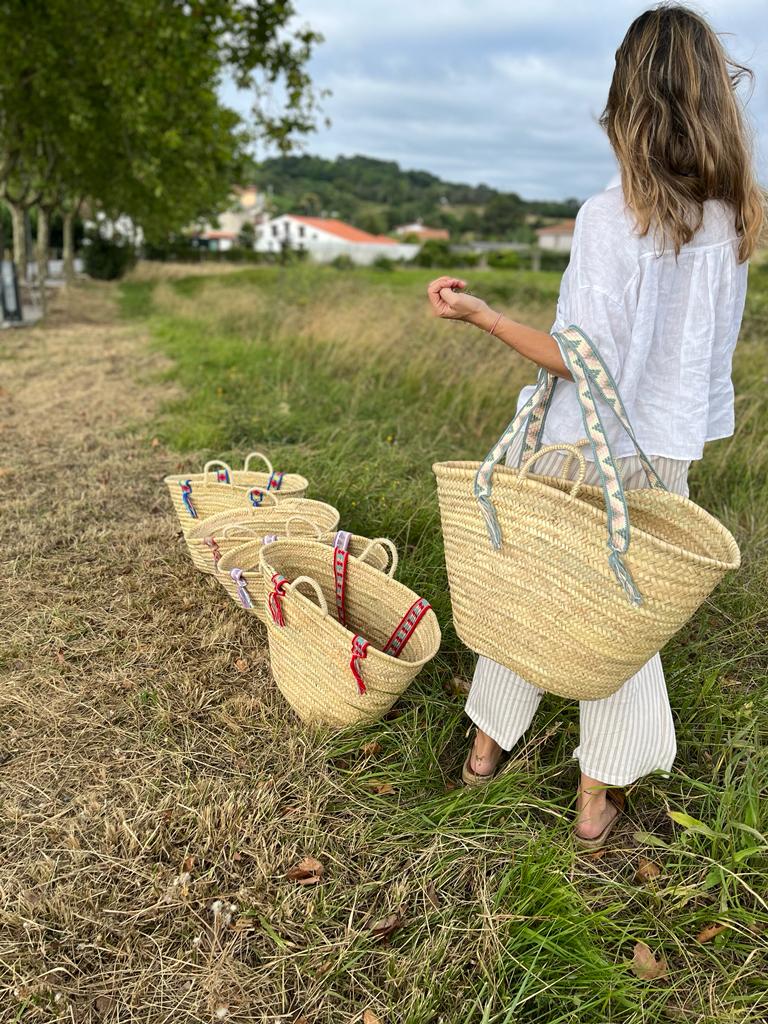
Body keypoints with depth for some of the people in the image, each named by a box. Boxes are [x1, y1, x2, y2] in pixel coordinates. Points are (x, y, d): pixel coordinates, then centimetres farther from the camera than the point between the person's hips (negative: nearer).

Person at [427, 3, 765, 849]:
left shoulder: (610, 216, -17)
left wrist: (477, 313, -14)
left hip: (583, 451, -3)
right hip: (667, 451, 4)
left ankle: (487, 746, 36)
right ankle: (598, 798, 27)